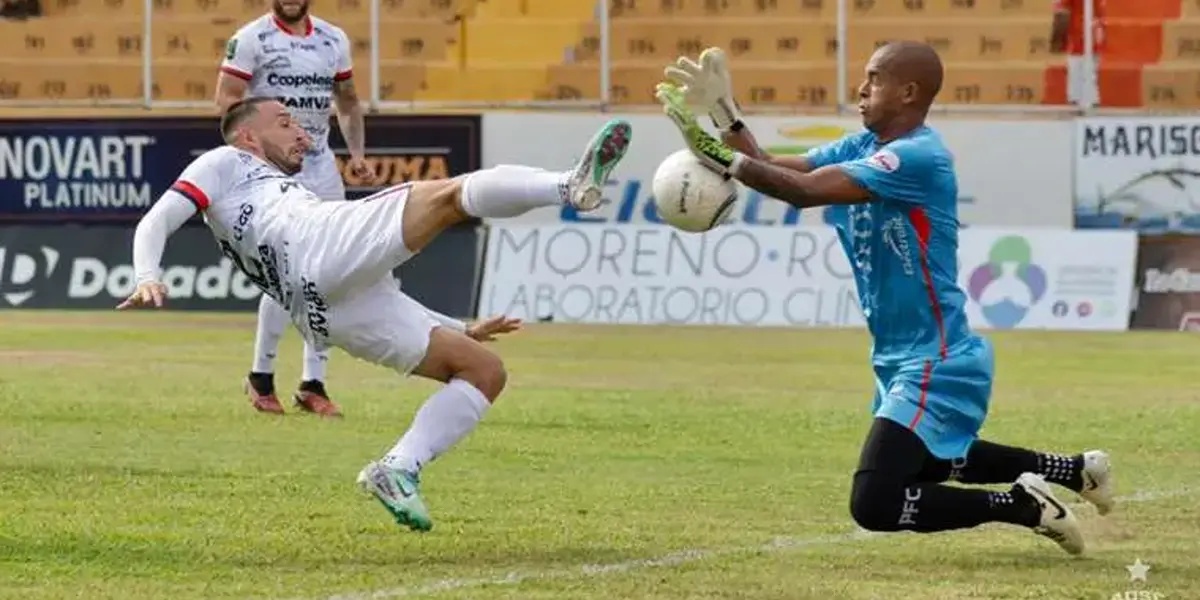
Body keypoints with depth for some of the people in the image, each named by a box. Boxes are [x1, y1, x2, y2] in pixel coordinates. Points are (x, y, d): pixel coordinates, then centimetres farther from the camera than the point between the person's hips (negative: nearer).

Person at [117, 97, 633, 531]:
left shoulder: (289, 197, 45)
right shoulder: (226, 164, 24)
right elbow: (157, 221, 4)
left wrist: (461, 329, 38)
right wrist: (147, 278, -19)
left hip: (328, 309, 8)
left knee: (485, 369, 4)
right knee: (451, 194, -21)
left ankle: (397, 471, -9)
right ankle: (571, 187, -42)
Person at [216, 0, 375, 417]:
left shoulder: (333, 40, 10)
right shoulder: (252, 39, -6)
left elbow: (348, 102, 21)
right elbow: (227, 102, -10)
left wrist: (357, 153, 6)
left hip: (321, 168, 6)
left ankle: (313, 384, 10)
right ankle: (260, 377, 5)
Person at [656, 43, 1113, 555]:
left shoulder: (917, 157, -23)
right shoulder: (864, 148, 6)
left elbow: (806, 190, -31)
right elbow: (772, 168, 2)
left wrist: (722, 160, -31)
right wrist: (724, 113, -11)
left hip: (935, 367, -11)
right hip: (899, 360, 11)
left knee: (873, 505, -19)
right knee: (916, 461, 32)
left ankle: (1020, 505, -4)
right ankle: (1073, 470, 42)